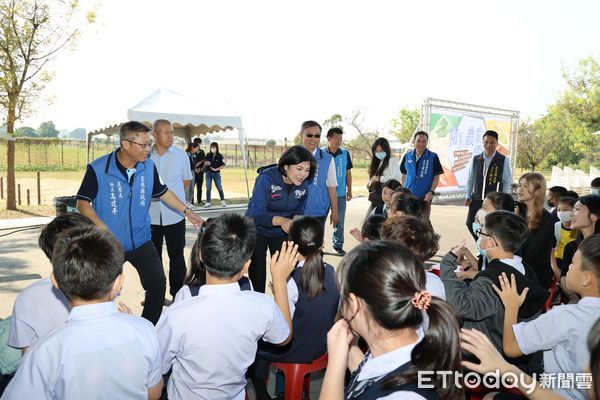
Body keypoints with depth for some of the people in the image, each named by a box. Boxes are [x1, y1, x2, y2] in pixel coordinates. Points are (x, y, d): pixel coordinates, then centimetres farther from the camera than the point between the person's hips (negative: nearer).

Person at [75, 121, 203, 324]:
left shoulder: (149, 166, -4)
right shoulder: (98, 169, -16)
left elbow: (163, 192, 12)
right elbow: (82, 203, -11)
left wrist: (186, 210, 11)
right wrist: (102, 228, -25)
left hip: (141, 241, 3)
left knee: (158, 284, -2)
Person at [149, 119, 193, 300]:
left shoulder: (181, 154, -2)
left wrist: (174, 196, 5)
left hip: (175, 215, -1)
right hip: (151, 215, 1)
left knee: (177, 257, 7)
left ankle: (177, 294, 20)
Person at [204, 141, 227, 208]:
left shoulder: (219, 156, -5)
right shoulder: (208, 155, 4)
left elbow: (223, 165, -8)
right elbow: (205, 163, 13)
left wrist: (216, 169, -16)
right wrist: (206, 163, -10)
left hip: (216, 173, -2)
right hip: (209, 173, 2)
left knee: (219, 188, 3)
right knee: (208, 188, 3)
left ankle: (223, 201, 15)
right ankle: (208, 203, 7)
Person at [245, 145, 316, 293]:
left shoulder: (303, 185, -12)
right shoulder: (266, 178, -26)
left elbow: (298, 211, 4)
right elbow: (255, 214, -31)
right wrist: (280, 220, -47)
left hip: (282, 233, 4)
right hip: (258, 230, -4)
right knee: (258, 274, 3)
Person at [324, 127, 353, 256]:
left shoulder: (345, 153, 1)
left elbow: (348, 173, 9)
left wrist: (349, 190, 8)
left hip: (340, 193, 2)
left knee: (339, 221, 9)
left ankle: (338, 245, 21)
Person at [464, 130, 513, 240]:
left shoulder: (504, 160, -4)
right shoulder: (475, 159, 4)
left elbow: (507, 181, -2)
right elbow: (470, 179, 9)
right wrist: (468, 196, 1)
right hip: (476, 199, 3)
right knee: (470, 224, 2)